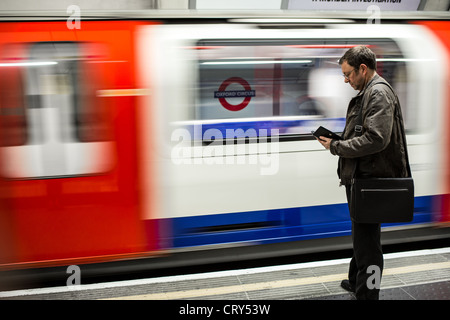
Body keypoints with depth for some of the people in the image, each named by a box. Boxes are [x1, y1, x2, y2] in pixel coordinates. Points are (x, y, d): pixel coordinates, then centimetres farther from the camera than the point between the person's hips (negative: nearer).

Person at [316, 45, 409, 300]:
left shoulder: (379, 93, -15)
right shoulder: (368, 92, 16)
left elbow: (376, 139, -26)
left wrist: (336, 147, -18)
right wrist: (337, 140, 6)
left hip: (370, 178, -11)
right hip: (361, 177, 11)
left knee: (366, 239, -2)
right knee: (362, 234, 22)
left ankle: (367, 293, 9)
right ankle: (357, 281, 39)